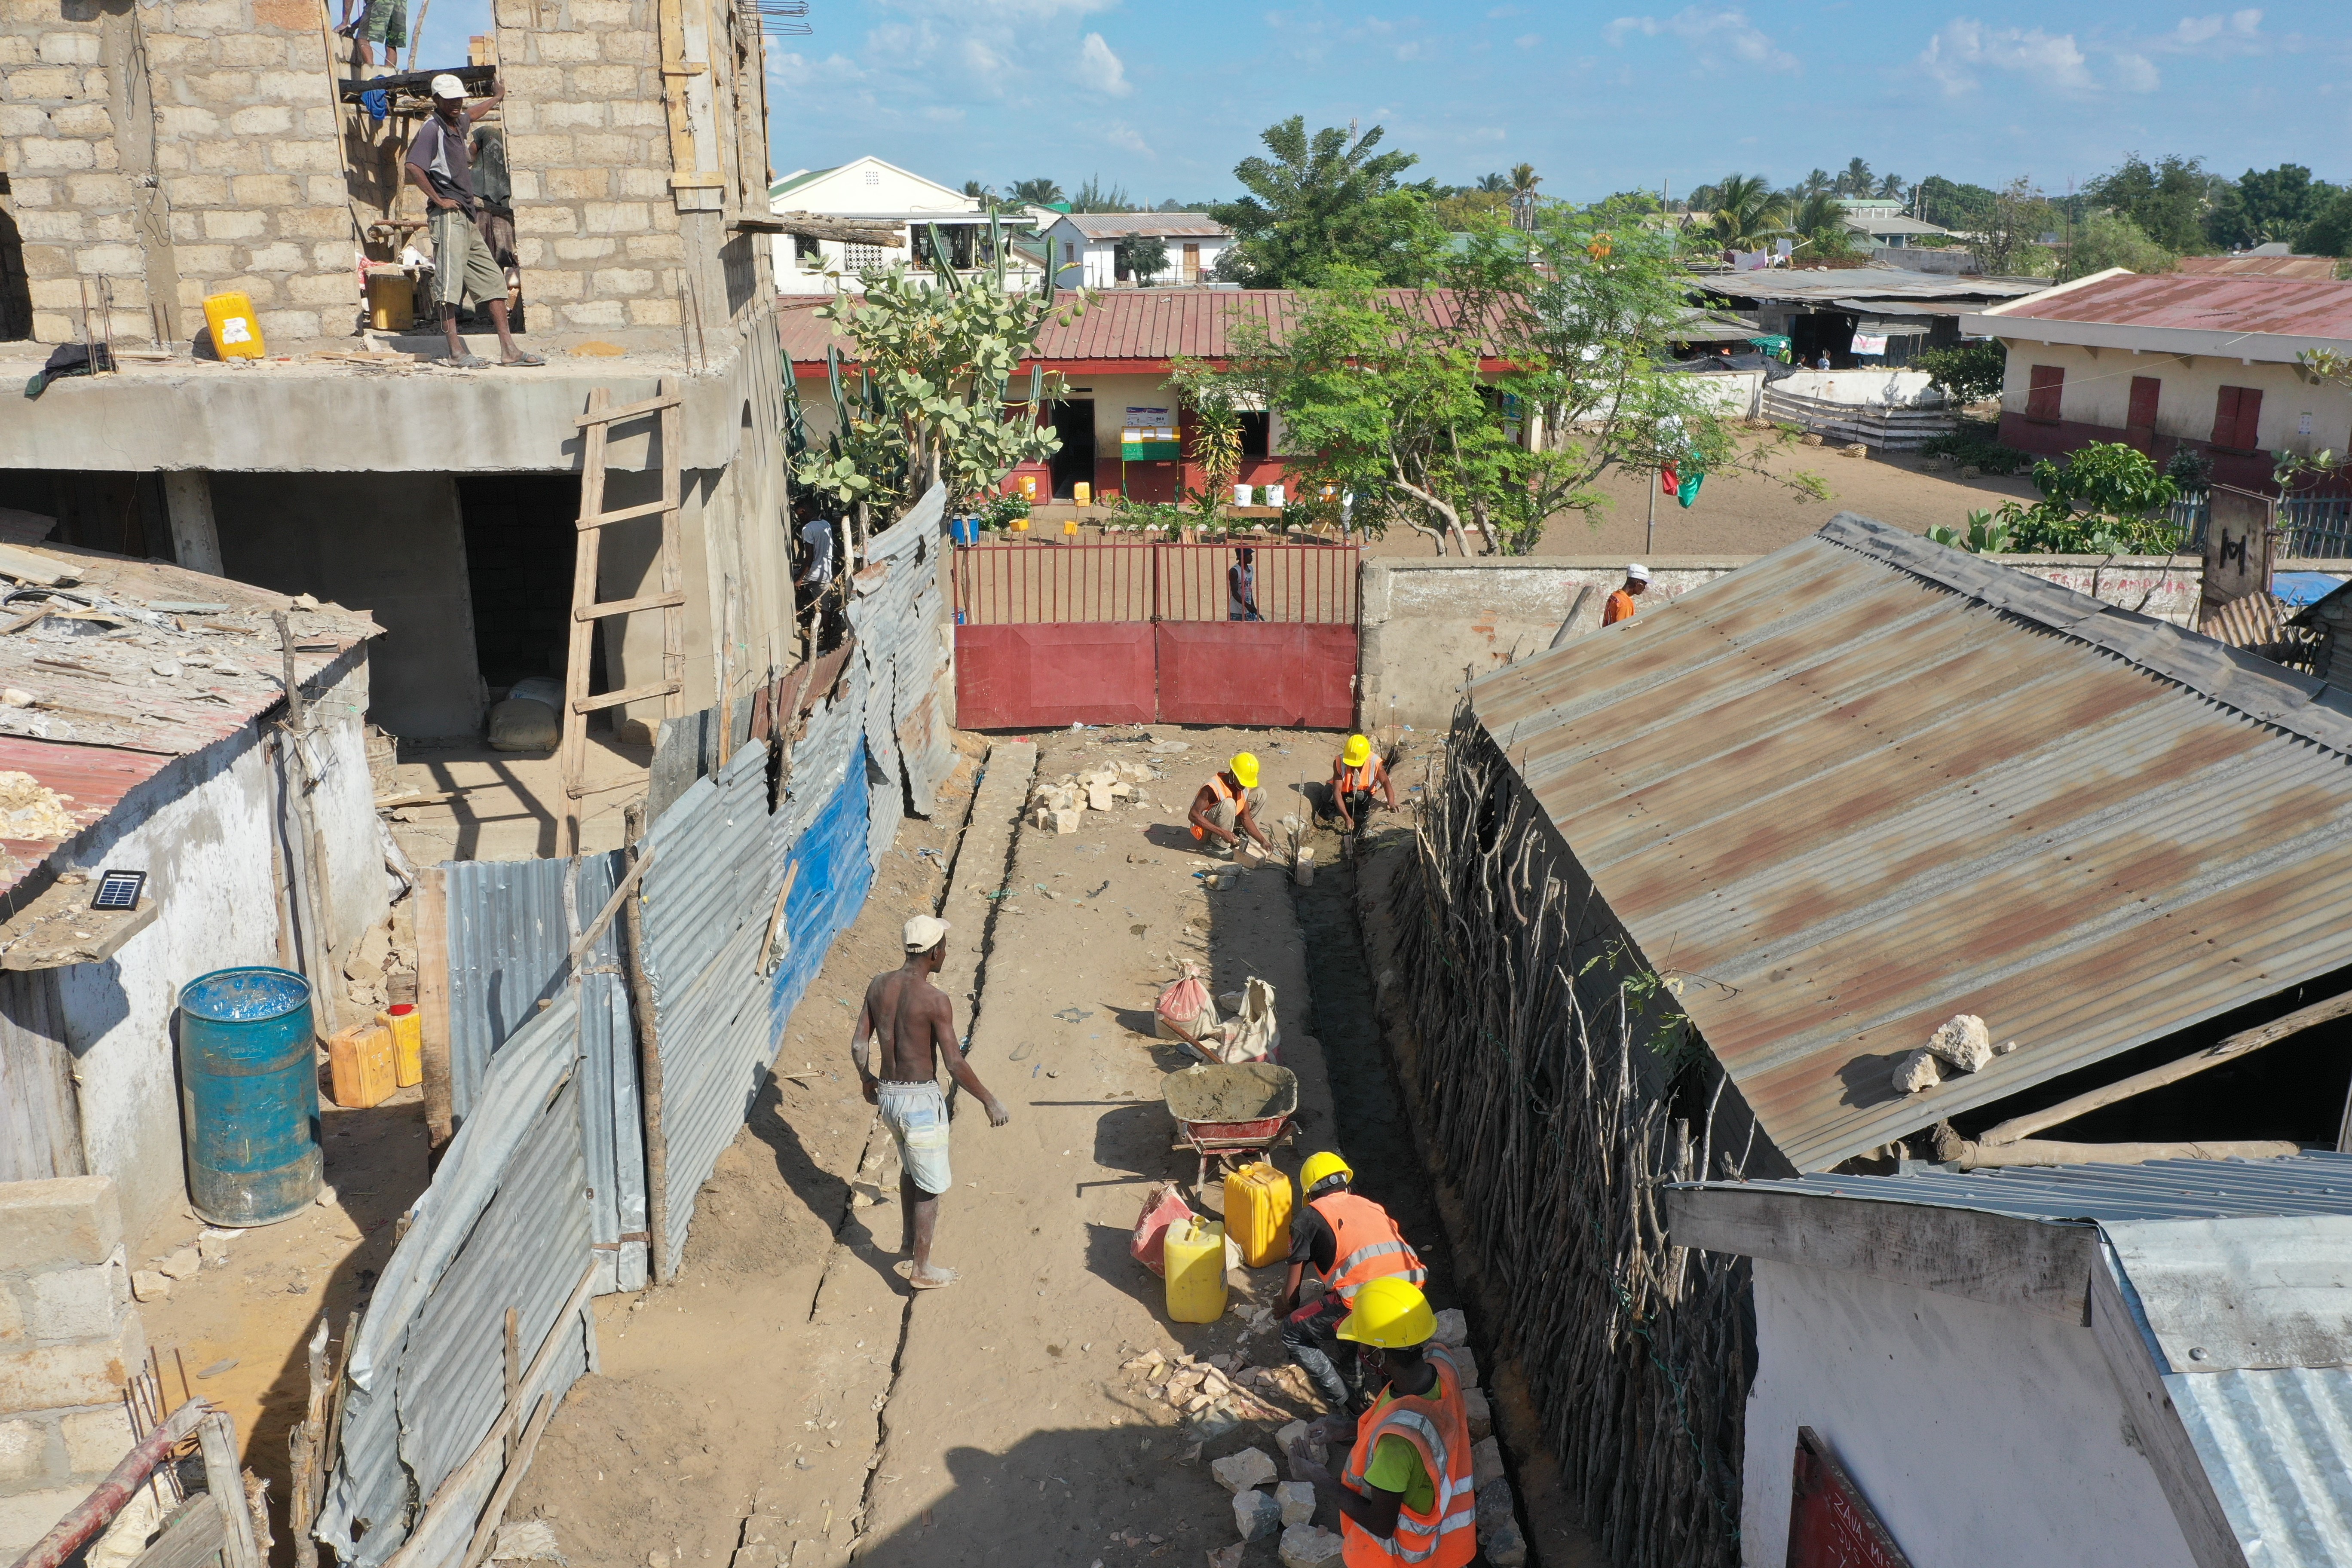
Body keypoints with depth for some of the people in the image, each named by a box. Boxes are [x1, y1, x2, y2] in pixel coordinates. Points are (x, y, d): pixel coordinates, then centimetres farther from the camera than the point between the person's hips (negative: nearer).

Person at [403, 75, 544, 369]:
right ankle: (456, 352, -13)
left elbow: (471, 114, 45)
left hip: (467, 216, 9)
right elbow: (414, 168, -22)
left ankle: (508, 350, 3)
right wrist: (438, 200, -16)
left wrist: (498, 97, 58)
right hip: (448, 215, -9)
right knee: (450, 281, -11)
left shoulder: (457, 124, 18)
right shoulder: (432, 128, -8)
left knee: (492, 279, 5)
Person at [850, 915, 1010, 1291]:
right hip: (921, 1099, -7)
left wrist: (867, 1080, 21)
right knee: (929, 1186, 11)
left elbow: (858, 1045, 2)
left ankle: (912, 1242, 46)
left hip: (887, 1095, 7)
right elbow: (956, 1064, -21)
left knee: (910, 1168, 30)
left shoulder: (879, 986, -3)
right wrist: (990, 1102, -10)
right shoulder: (935, 1000, -22)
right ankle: (921, 1269, 22)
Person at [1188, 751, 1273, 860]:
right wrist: (1222, 833, -37)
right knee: (1229, 804, -36)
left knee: (1259, 794, 0)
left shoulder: (1244, 788, -6)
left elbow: (1246, 818, 0)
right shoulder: (1213, 788, -29)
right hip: (1206, 831, -7)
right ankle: (1219, 846, -21)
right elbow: (1193, 816, -32)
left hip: (1226, 827, 7)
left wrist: (1263, 841, -11)